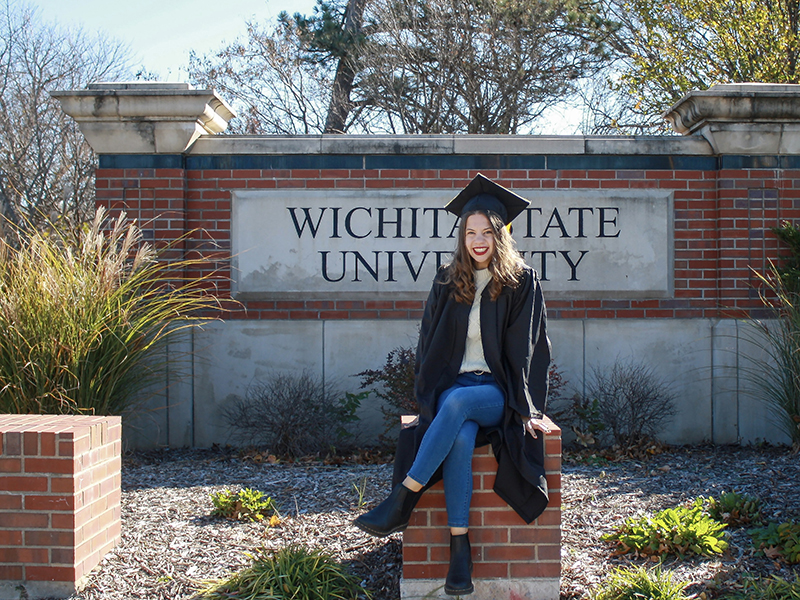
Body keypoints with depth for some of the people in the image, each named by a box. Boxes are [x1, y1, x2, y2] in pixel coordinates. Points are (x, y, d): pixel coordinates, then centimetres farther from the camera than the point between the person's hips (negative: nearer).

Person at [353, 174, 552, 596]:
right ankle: (459, 545, -32)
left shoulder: (521, 283, 2)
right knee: (461, 436, -33)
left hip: (498, 392, -2)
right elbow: (430, 347, 12)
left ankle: (400, 504, -37)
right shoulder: (448, 283, 10)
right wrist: (430, 396, -2)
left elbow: (528, 350, 0)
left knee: (457, 401, -37)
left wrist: (527, 408, -8)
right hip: (453, 384, 2)